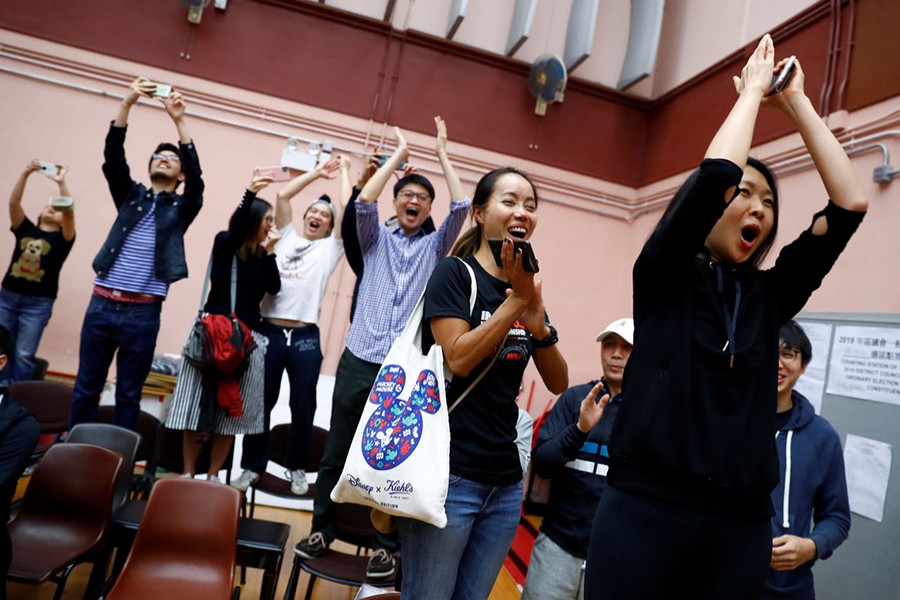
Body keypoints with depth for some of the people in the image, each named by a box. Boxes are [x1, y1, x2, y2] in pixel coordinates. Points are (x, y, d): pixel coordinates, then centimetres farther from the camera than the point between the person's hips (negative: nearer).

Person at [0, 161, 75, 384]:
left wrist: (61, 182, -26)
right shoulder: (25, 229, 10)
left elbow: (69, 212, -17)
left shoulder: (62, 239, 1)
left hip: (38, 304, -3)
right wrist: (26, 173, -18)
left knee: (24, 355, -1)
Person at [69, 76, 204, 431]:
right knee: (86, 388, 8)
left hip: (143, 313, -2)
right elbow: (113, 157, -1)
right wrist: (127, 103, -13)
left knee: (128, 395, 6)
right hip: (101, 304, 2)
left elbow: (197, 176, -10)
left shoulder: (182, 207, 7)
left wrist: (179, 121, -17)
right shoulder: (131, 195, 13)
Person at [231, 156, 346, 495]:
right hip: (269, 331, 1)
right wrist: (317, 173, 17)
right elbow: (282, 195, 11)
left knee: (303, 407, 4)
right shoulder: (287, 236, 15)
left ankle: (298, 468, 21)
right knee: (261, 402, 6)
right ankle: (253, 466, 21)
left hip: (306, 336, -1)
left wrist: (345, 170, 14)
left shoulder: (330, 247, 10)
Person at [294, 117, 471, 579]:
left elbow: (461, 207, 0)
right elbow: (363, 201, -5)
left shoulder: (435, 246, 12)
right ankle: (322, 530, 24)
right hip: (359, 360, 1)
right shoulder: (376, 238, 13)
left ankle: (386, 544, 18)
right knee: (337, 451, 8)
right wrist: (399, 153, 3)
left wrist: (442, 153, 7)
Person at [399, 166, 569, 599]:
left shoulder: (526, 290, 10)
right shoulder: (454, 274, -7)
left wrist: (537, 322, -10)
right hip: (448, 473, -6)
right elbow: (459, 359, -19)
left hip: (505, 480, 6)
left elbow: (559, 383, 6)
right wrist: (515, 301, -18)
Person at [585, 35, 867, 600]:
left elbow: (850, 204, 4)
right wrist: (752, 89, 3)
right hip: (646, 508, -4)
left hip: (742, 523, 4)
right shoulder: (664, 277, 0)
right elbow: (713, 174, -14)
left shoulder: (768, 296, 10)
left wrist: (796, 100, 8)